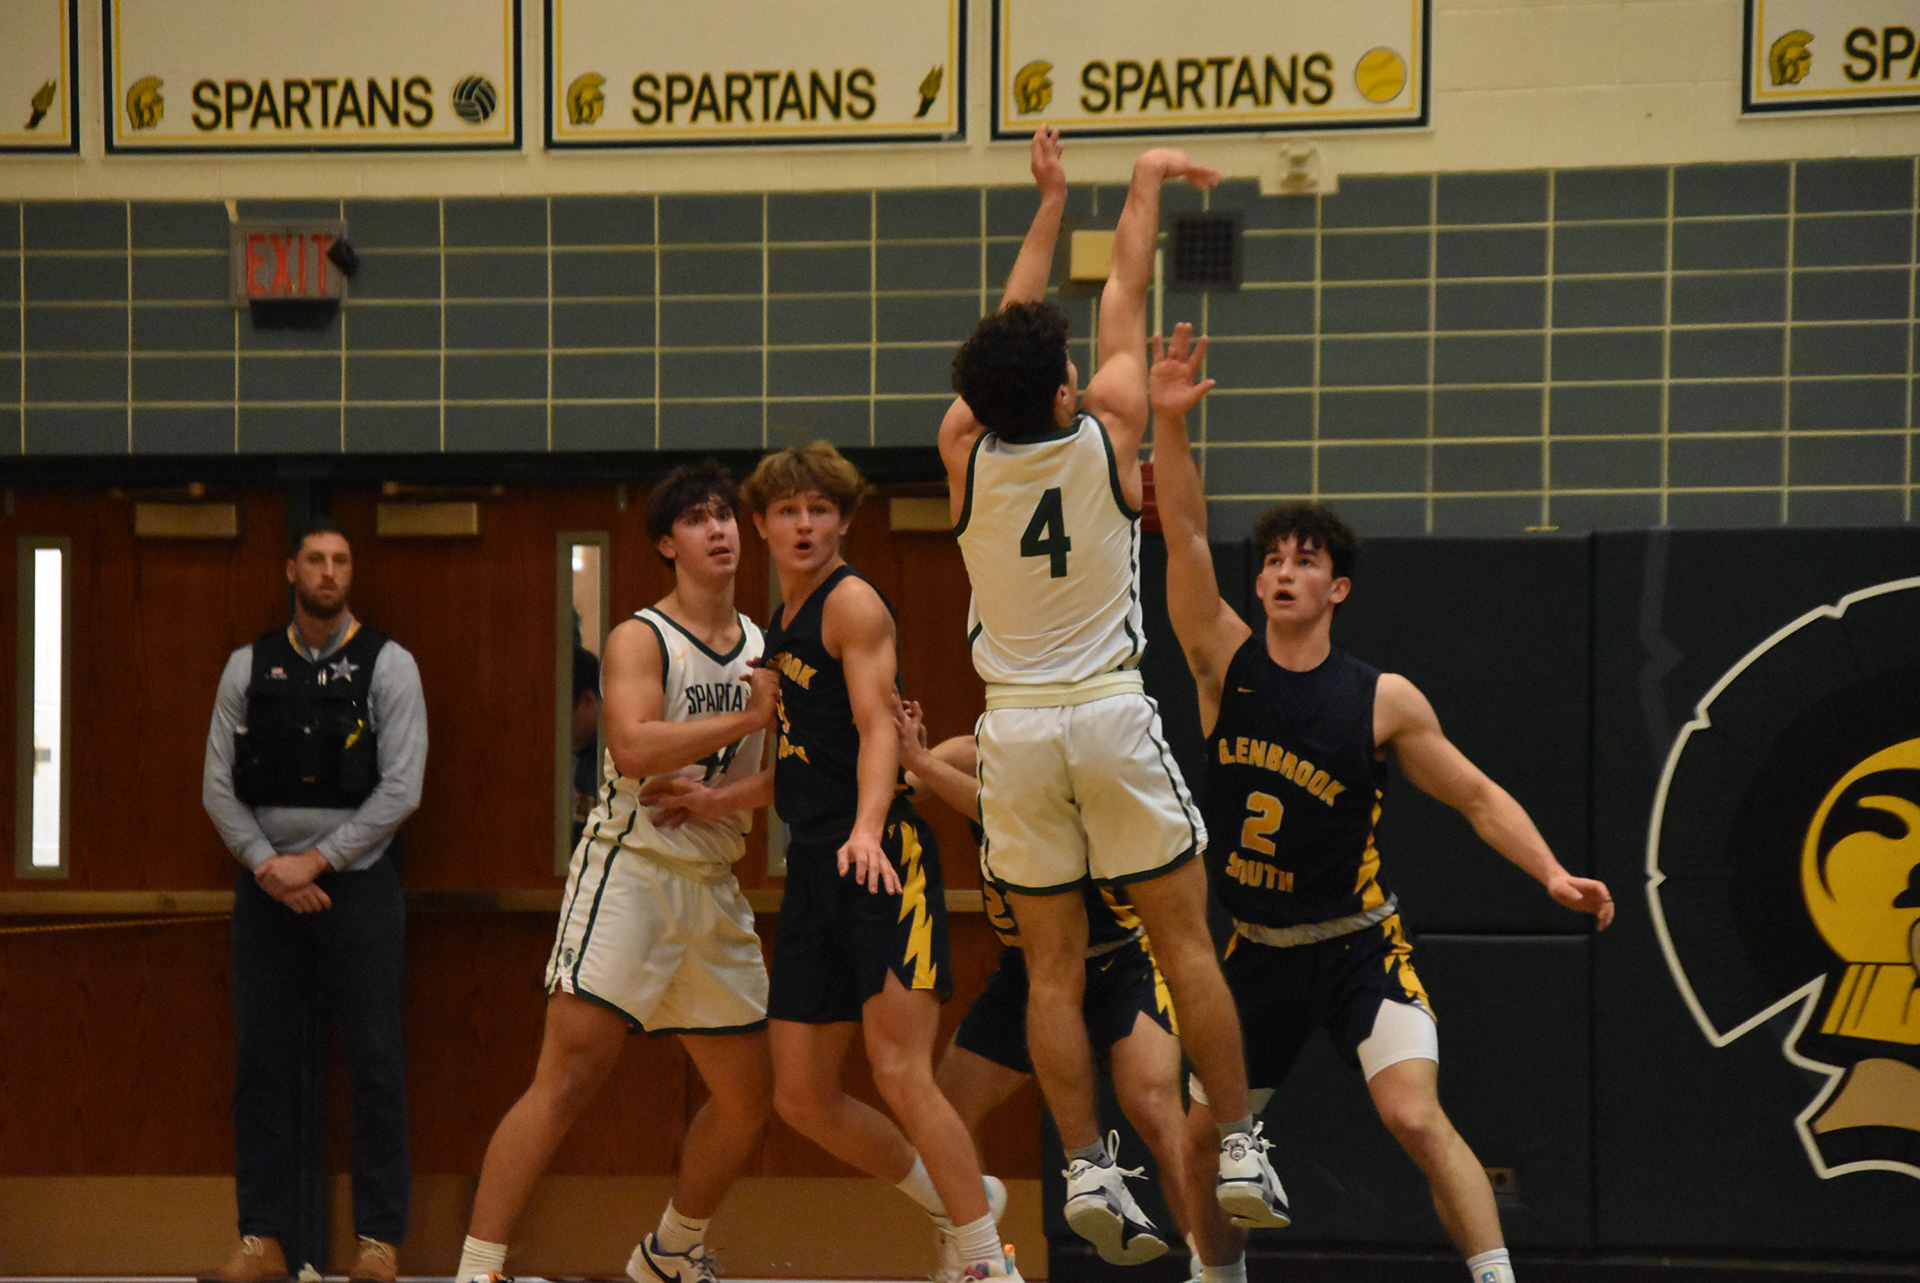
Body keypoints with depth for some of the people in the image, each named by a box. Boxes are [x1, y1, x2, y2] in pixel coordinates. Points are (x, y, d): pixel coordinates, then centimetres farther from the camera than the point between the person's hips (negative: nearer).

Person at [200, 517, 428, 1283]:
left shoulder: (388, 666, 1)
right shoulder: (249, 668, 9)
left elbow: (401, 789, -6)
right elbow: (218, 787, 6)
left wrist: (317, 861, -11)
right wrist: (268, 864, -8)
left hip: (358, 882, -3)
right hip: (268, 887, 3)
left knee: (375, 1065, -3)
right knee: (262, 1066, 2)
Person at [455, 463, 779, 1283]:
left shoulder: (765, 648, 14)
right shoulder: (641, 638, -5)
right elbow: (633, 748, -22)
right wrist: (746, 718, -22)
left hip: (715, 890, 7)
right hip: (631, 870, -7)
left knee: (749, 1098, 11)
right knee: (568, 1077, -16)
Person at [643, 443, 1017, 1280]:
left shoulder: (852, 603, -6)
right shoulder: (781, 626, 20)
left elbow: (877, 729, -19)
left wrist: (866, 829, -34)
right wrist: (715, 800, 25)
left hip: (881, 859, -9)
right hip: (814, 867, 9)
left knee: (899, 1074, -15)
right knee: (802, 1097, 7)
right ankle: (957, 1200, 25)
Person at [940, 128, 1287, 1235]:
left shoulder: (966, 453, -4)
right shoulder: (1108, 434, -10)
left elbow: (1015, 324, 11)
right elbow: (1126, 294, 5)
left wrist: (1051, 201, 20)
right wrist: (1146, 184, 18)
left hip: (1015, 727, 2)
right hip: (1111, 716, -2)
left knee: (1055, 965, 5)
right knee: (1186, 941, 5)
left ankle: (1087, 1166, 4)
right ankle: (1241, 1148, 6)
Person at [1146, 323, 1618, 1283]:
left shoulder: (1383, 700, -8)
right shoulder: (1225, 665, -4)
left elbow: (1477, 796, 1)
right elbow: (1185, 536, -15)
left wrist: (1551, 872, -14)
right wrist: (1170, 425, -27)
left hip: (1359, 946, -3)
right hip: (1257, 950, 3)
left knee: (1416, 1116, -21)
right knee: (1198, 1139, 9)